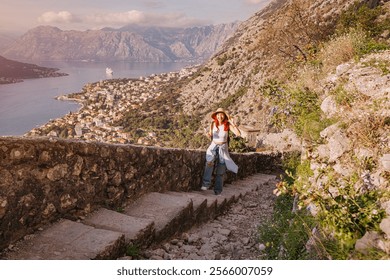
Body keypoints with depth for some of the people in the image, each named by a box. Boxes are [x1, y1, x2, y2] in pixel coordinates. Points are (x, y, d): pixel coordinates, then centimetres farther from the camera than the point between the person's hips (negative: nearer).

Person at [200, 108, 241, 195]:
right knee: (209, 161, -29)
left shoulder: (228, 125, -8)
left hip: (223, 147, -1)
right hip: (214, 145, 1)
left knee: (220, 170, -4)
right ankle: (206, 183, -29)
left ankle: (218, 190, 7)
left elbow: (238, 134, -18)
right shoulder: (213, 124, -1)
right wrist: (209, 135, -11)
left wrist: (233, 123, -26)